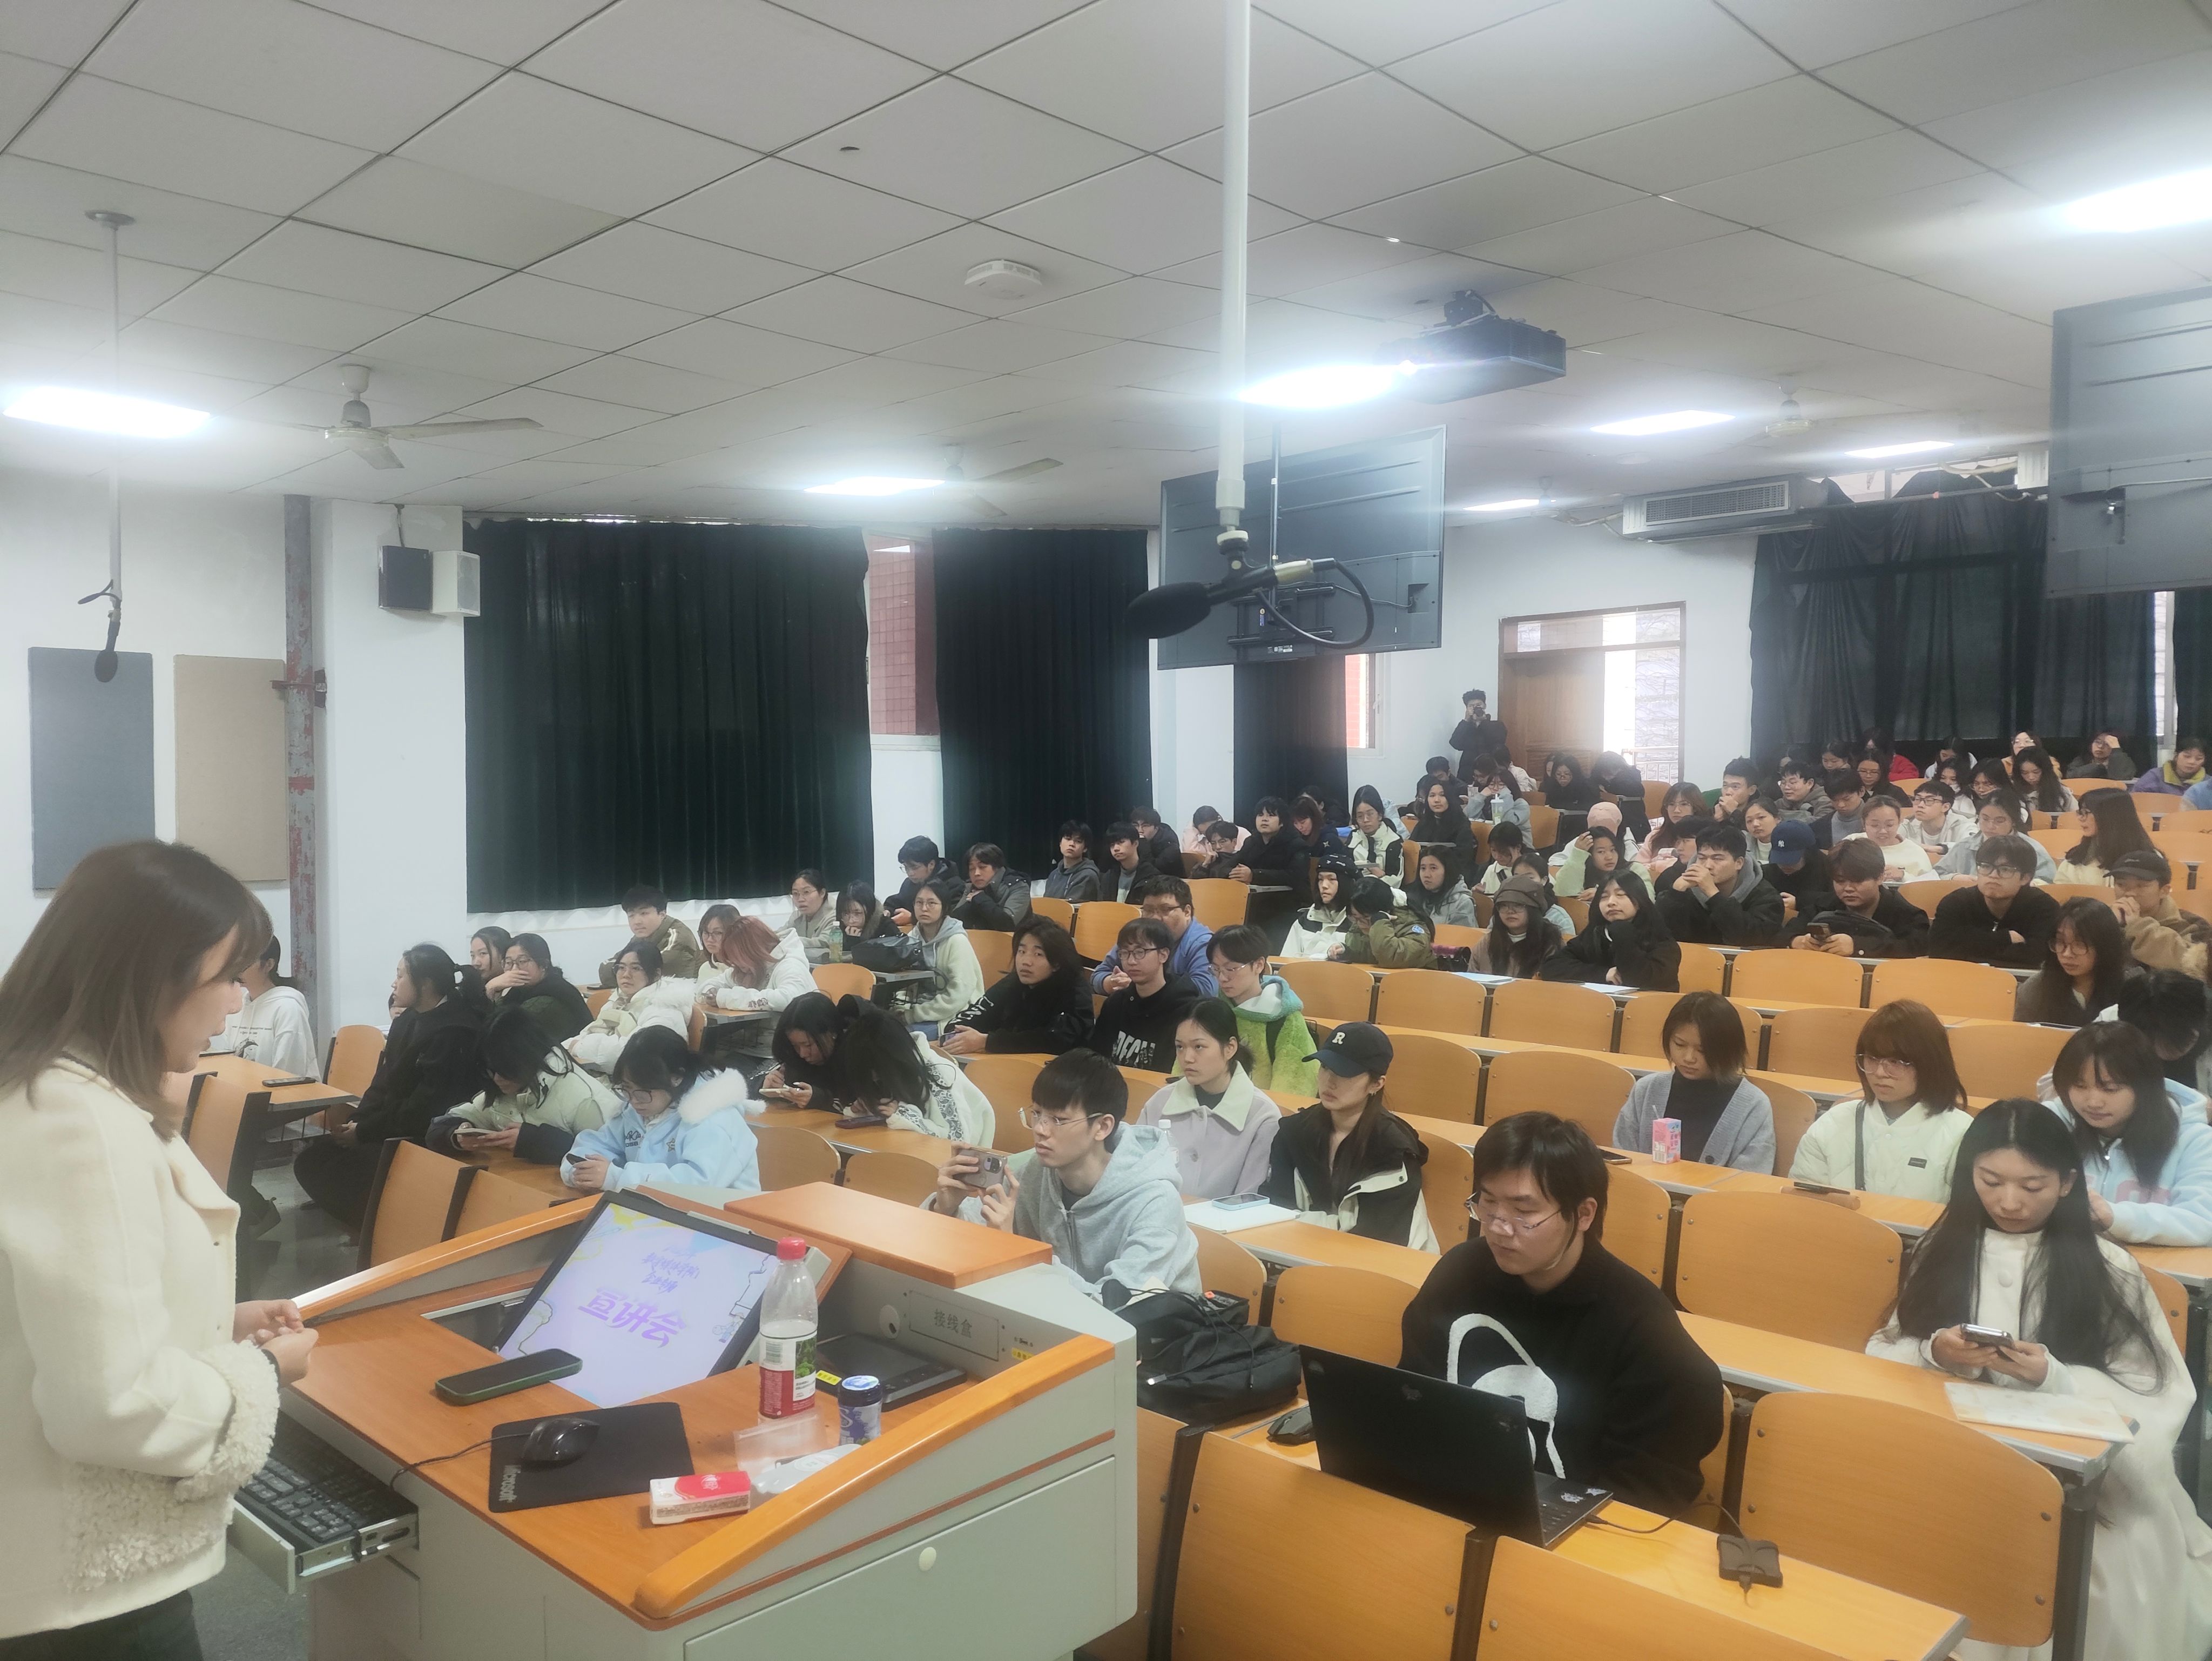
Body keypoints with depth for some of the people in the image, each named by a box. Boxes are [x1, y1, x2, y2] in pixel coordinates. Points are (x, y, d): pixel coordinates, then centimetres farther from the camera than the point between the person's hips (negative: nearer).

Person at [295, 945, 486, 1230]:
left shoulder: (455, 1031, -19)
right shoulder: (408, 1019, 10)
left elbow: (426, 1104, -21)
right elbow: (384, 1081, 12)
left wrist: (365, 1132, -16)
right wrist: (355, 1121, -4)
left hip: (426, 1139, -9)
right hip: (393, 1127, 9)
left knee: (340, 1171, -20)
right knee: (309, 1161, -2)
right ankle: (360, 1224, 6)